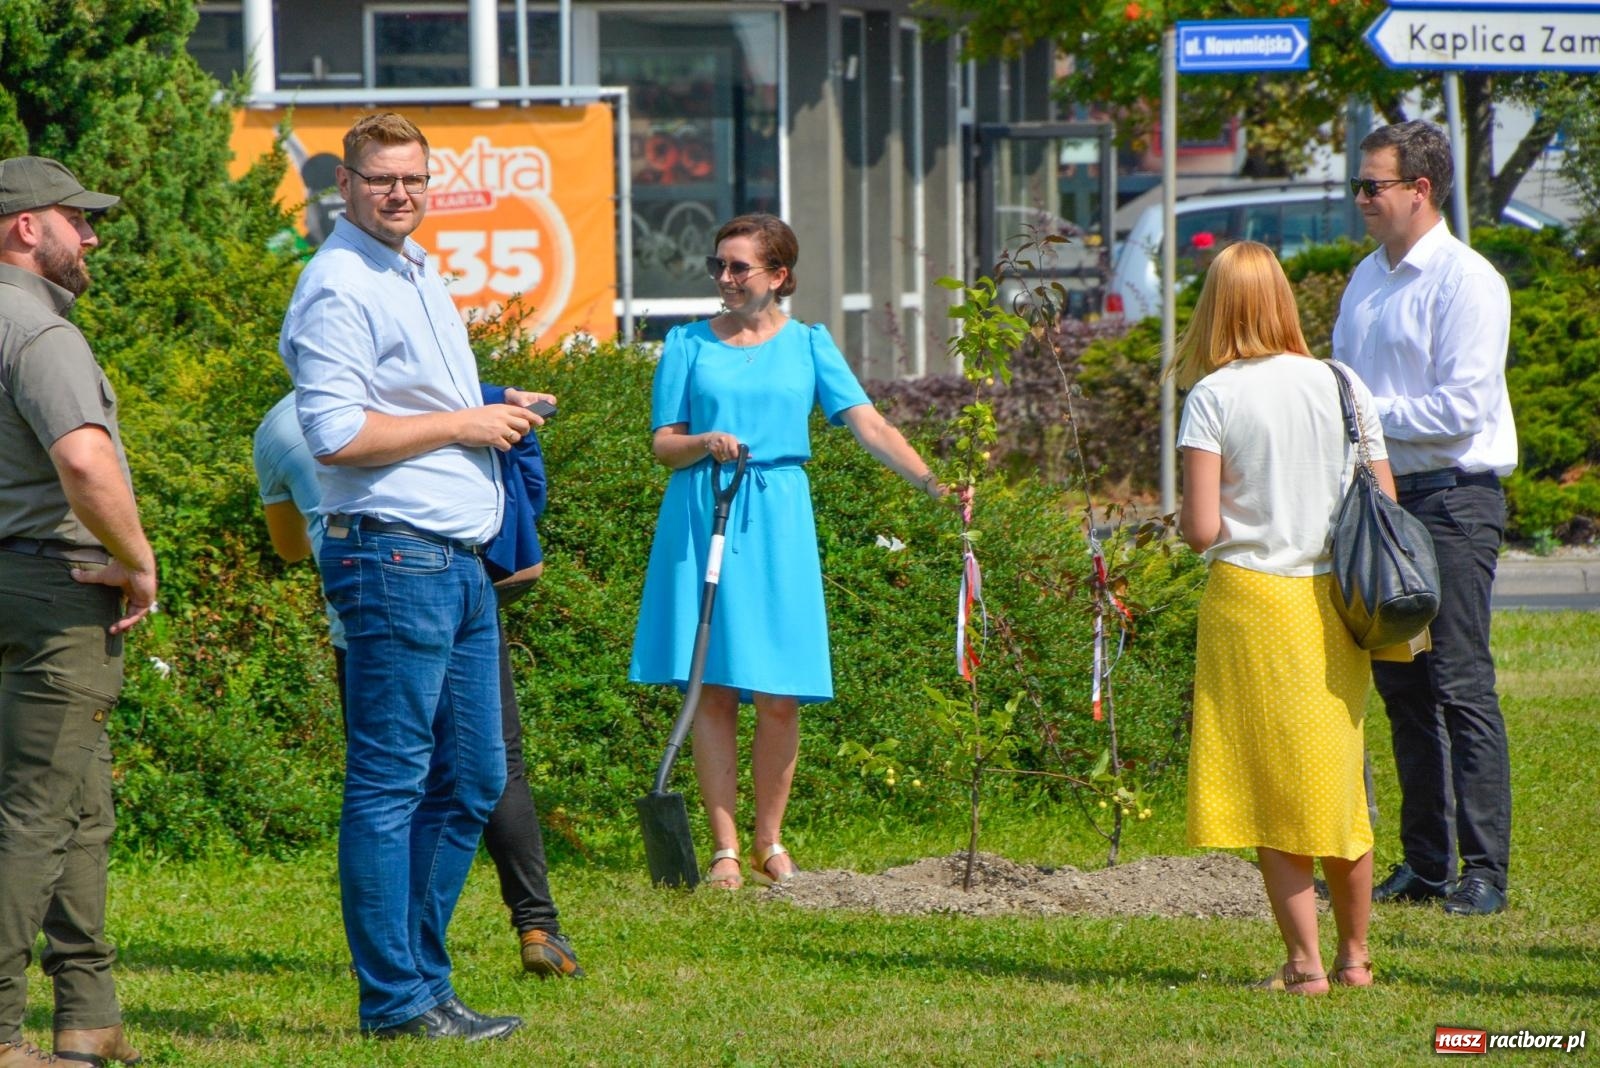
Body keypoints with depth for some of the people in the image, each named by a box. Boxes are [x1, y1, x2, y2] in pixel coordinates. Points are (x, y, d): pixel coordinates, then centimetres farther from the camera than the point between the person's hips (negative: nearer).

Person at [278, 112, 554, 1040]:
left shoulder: (420, 273, 18)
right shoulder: (339, 287, -11)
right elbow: (337, 435, -20)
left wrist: (498, 410, 10)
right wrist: (465, 423, -14)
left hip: (461, 562, 10)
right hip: (395, 558, -10)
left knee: (471, 780, 12)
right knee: (391, 782, -6)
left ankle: (423, 976, 19)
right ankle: (396, 999, -4)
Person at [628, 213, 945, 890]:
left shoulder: (808, 345, 9)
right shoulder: (688, 344, 9)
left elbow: (867, 423, -2)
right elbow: (663, 443, 8)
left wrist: (931, 481, -15)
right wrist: (705, 443, -14)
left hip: (778, 524, 0)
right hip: (702, 520, 0)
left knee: (779, 696, -2)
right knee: (713, 689, -2)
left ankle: (770, 843, 12)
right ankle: (725, 849, 3)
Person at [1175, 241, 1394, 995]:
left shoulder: (1213, 397, -10)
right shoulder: (1341, 386, 1)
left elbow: (1202, 530, -15)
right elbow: (1386, 508, 1)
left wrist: (1187, 518, 7)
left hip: (1251, 600, -4)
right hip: (1334, 602, 4)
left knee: (1271, 786, 4)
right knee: (1339, 784, 16)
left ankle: (1305, 962, 0)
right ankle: (1354, 953, 24)